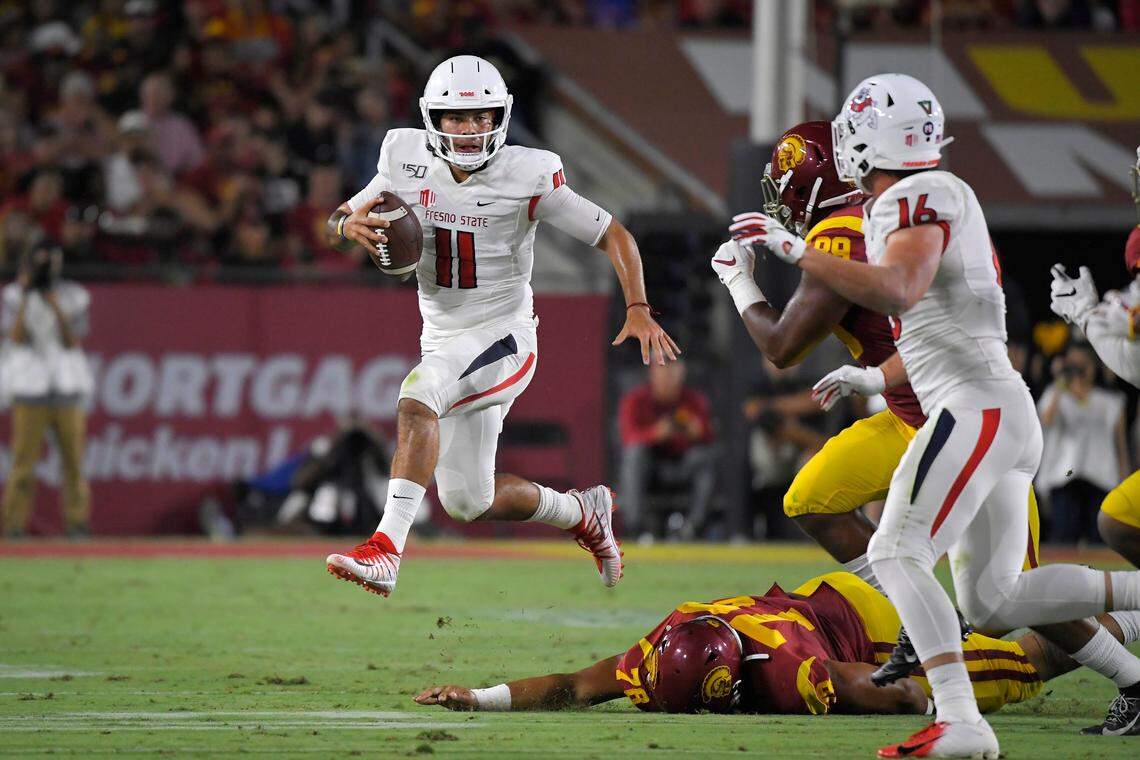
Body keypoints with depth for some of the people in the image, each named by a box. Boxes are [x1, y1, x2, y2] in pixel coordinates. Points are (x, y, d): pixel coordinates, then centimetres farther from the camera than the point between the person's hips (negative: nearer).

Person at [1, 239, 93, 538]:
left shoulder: (74, 297, 7)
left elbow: (73, 342, -3)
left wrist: (56, 306, -12)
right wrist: (25, 298, -13)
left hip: (68, 388, 2)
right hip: (29, 390, -2)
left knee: (74, 458, -2)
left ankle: (76, 521, 4)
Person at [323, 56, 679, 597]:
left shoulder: (527, 178, -13)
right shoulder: (409, 162, -2)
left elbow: (613, 235, -6)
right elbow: (336, 223, 6)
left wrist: (638, 310, -19)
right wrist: (350, 227, -20)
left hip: (502, 336, -6)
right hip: (443, 341, 6)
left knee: (417, 397, -34)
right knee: (469, 503, 11)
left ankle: (386, 551, -41)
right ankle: (583, 513, 38)